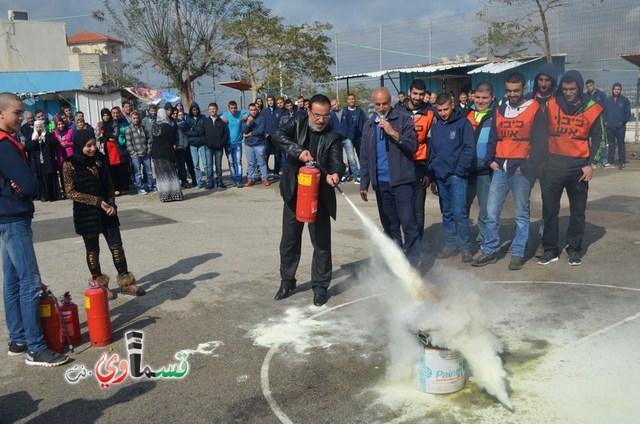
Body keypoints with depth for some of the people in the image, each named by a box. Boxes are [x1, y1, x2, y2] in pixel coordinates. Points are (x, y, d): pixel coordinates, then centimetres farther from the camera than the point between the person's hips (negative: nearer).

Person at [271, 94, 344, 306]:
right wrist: (298, 151, -30)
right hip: (293, 193, 2)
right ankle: (287, 281, 31)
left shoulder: (333, 137, -6)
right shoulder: (299, 122, -1)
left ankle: (320, 286, 19)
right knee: (289, 241, 13)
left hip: (319, 196, -2)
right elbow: (278, 136, -16)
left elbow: (337, 162, -18)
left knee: (322, 243, 3)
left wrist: (334, 174, -41)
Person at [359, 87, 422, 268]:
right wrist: (364, 184, 11)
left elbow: (413, 146, -10)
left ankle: (414, 260, 8)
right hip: (380, 182, 4)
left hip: (401, 180, -4)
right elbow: (365, 157, 14)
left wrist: (394, 133, -20)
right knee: (389, 225, 11)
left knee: (408, 222, -4)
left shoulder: (403, 119, -2)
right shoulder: (369, 125, 12)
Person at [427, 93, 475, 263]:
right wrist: (432, 174, 11)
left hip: (457, 176, -5)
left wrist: (459, 172, -12)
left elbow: (469, 149, -8)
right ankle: (451, 244, 20)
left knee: (459, 213, -9)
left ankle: (465, 247, 3)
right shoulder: (435, 127, 12)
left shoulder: (463, 123, -3)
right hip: (440, 177, 6)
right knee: (447, 213, 11)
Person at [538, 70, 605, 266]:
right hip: (553, 165, 0)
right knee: (550, 209, 4)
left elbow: (598, 138, 5)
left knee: (578, 211, 9)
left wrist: (592, 164, -3)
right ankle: (550, 249, 14)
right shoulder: (551, 104, -2)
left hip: (579, 166, 0)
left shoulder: (591, 109, -1)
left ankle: (574, 249, 21)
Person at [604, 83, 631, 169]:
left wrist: (623, 122, -9)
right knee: (611, 145, 9)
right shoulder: (607, 100, 9)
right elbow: (604, 112, 12)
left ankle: (622, 162, 4)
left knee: (621, 145, 1)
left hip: (620, 127, -3)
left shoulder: (625, 100, 2)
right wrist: (606, 121, -1)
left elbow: (628, 113, 1)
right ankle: (611, 162, 15)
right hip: (610, 127, 3)